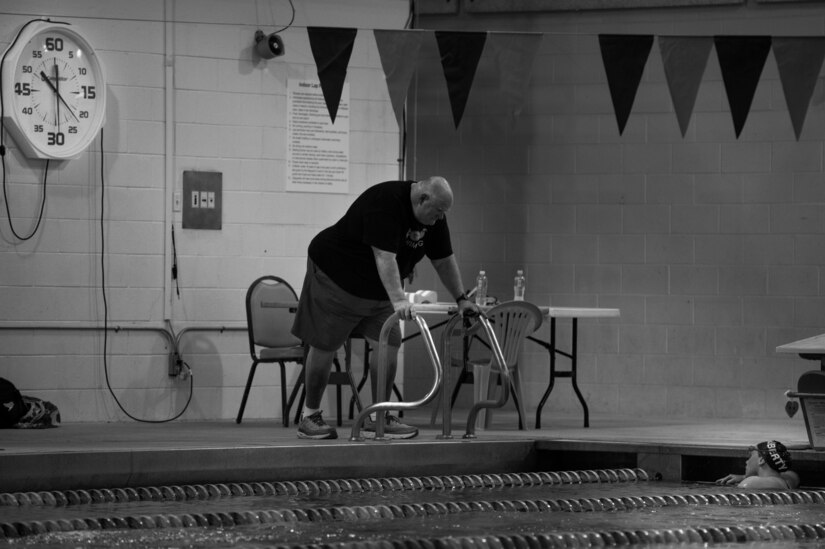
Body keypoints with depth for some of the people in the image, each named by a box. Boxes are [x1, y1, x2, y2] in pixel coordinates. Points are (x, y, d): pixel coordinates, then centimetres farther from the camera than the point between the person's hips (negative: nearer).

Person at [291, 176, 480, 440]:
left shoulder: (434, 218, -4)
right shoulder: (384, 203, -31)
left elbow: (444, 260, 6)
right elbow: (384, 256, -38)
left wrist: (461, 299, 4)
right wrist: (398, 299, -46)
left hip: (377, 289, 8)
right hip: (335, 277, -8)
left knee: (389, 347, -5)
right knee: (324, 347, -1)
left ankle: (377, 418, 3)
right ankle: (310, 416, 12)